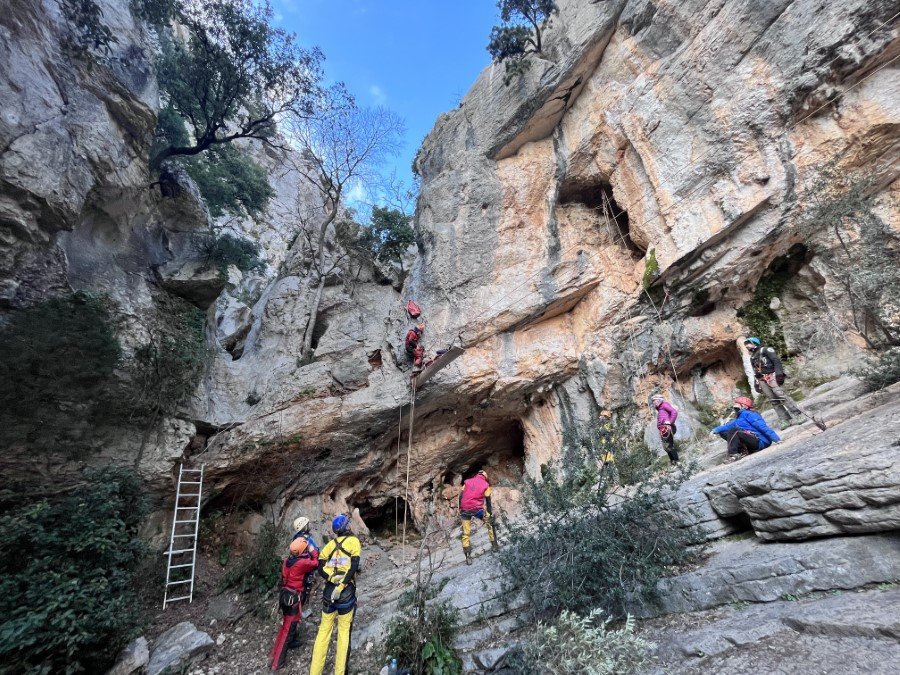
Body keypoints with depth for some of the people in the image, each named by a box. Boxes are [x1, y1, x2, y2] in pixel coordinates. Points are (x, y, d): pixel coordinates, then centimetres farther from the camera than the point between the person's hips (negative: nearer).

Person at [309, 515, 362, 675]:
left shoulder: (330, 544, 10)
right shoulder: (354, 541, -1)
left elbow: (320, 568, 1)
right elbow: (354, 566, -14)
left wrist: (333, 578, -9)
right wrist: (341, 586, -15)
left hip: (329, 590, 3)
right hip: (346, 591, -3)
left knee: (324, 631, 14)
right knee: (344, 632, 9)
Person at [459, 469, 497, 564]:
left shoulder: (467, 482, 11)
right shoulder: (486, 485, 4)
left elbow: (460, 497, 7)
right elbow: (488, 501, 4)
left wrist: (460, 510, 14)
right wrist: (490, 513, 14)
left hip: (465, 510, 2)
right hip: (478, 509, -2)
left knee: (466, 533, 10)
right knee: (490, 524, 25)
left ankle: (468, 556, 8)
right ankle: (494, 545, 30)